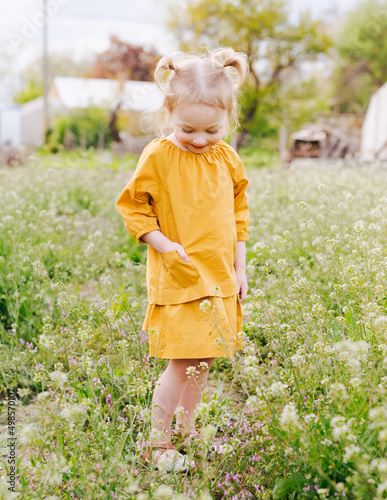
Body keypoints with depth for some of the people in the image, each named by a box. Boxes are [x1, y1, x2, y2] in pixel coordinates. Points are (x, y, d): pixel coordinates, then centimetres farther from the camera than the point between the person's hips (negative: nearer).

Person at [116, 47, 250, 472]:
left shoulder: (227, 158, 5)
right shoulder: (158, 157, -11)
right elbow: (132, 206, -4)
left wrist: (239, 269, 12)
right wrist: (162, 244, -17)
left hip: (221, 277, 6)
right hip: (179, 276, -5)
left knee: (204, 359, 13)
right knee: (184, 361, -8)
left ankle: (187, 430, 30)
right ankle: (157, 445, 7)